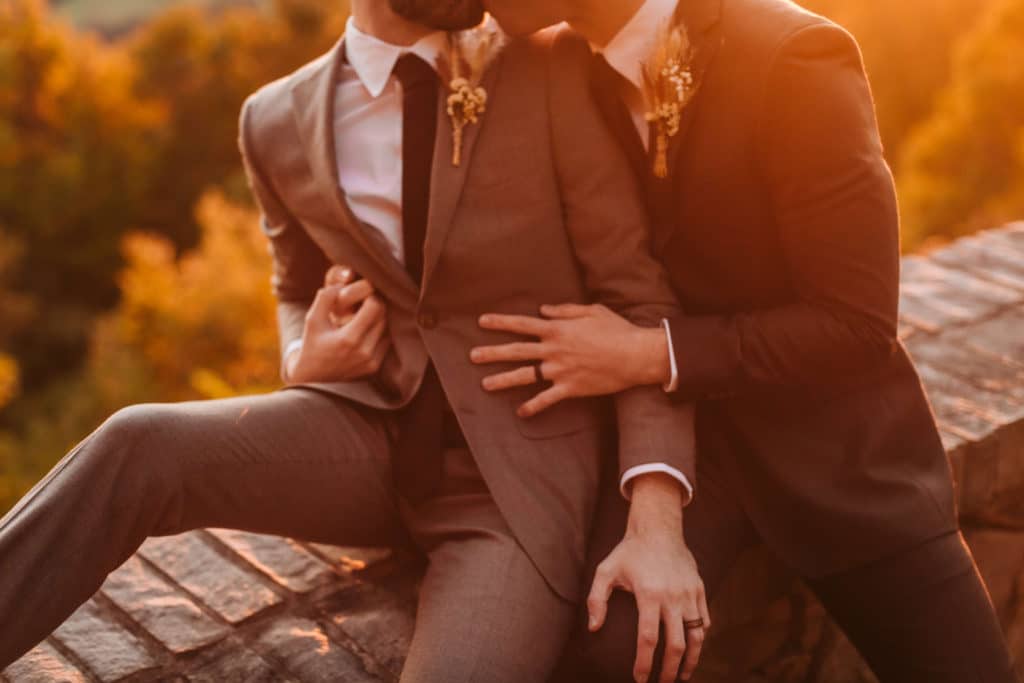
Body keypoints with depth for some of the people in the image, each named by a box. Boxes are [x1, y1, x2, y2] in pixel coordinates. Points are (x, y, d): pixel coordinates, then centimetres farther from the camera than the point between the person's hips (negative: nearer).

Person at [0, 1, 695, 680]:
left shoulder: (554, 72, -8)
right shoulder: (277, 121, 0)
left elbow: (637, 292, -9)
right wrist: (305, 363, -7)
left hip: (523, 461, -2)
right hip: (368, 430, 3)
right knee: (139, 446, -25)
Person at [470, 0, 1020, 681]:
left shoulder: (793, 57, -22)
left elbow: (858, 324, -20)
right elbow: (603, 279, -4)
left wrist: (650, 355, -24)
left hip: (834, 434, -2)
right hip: (676, 423, 2)